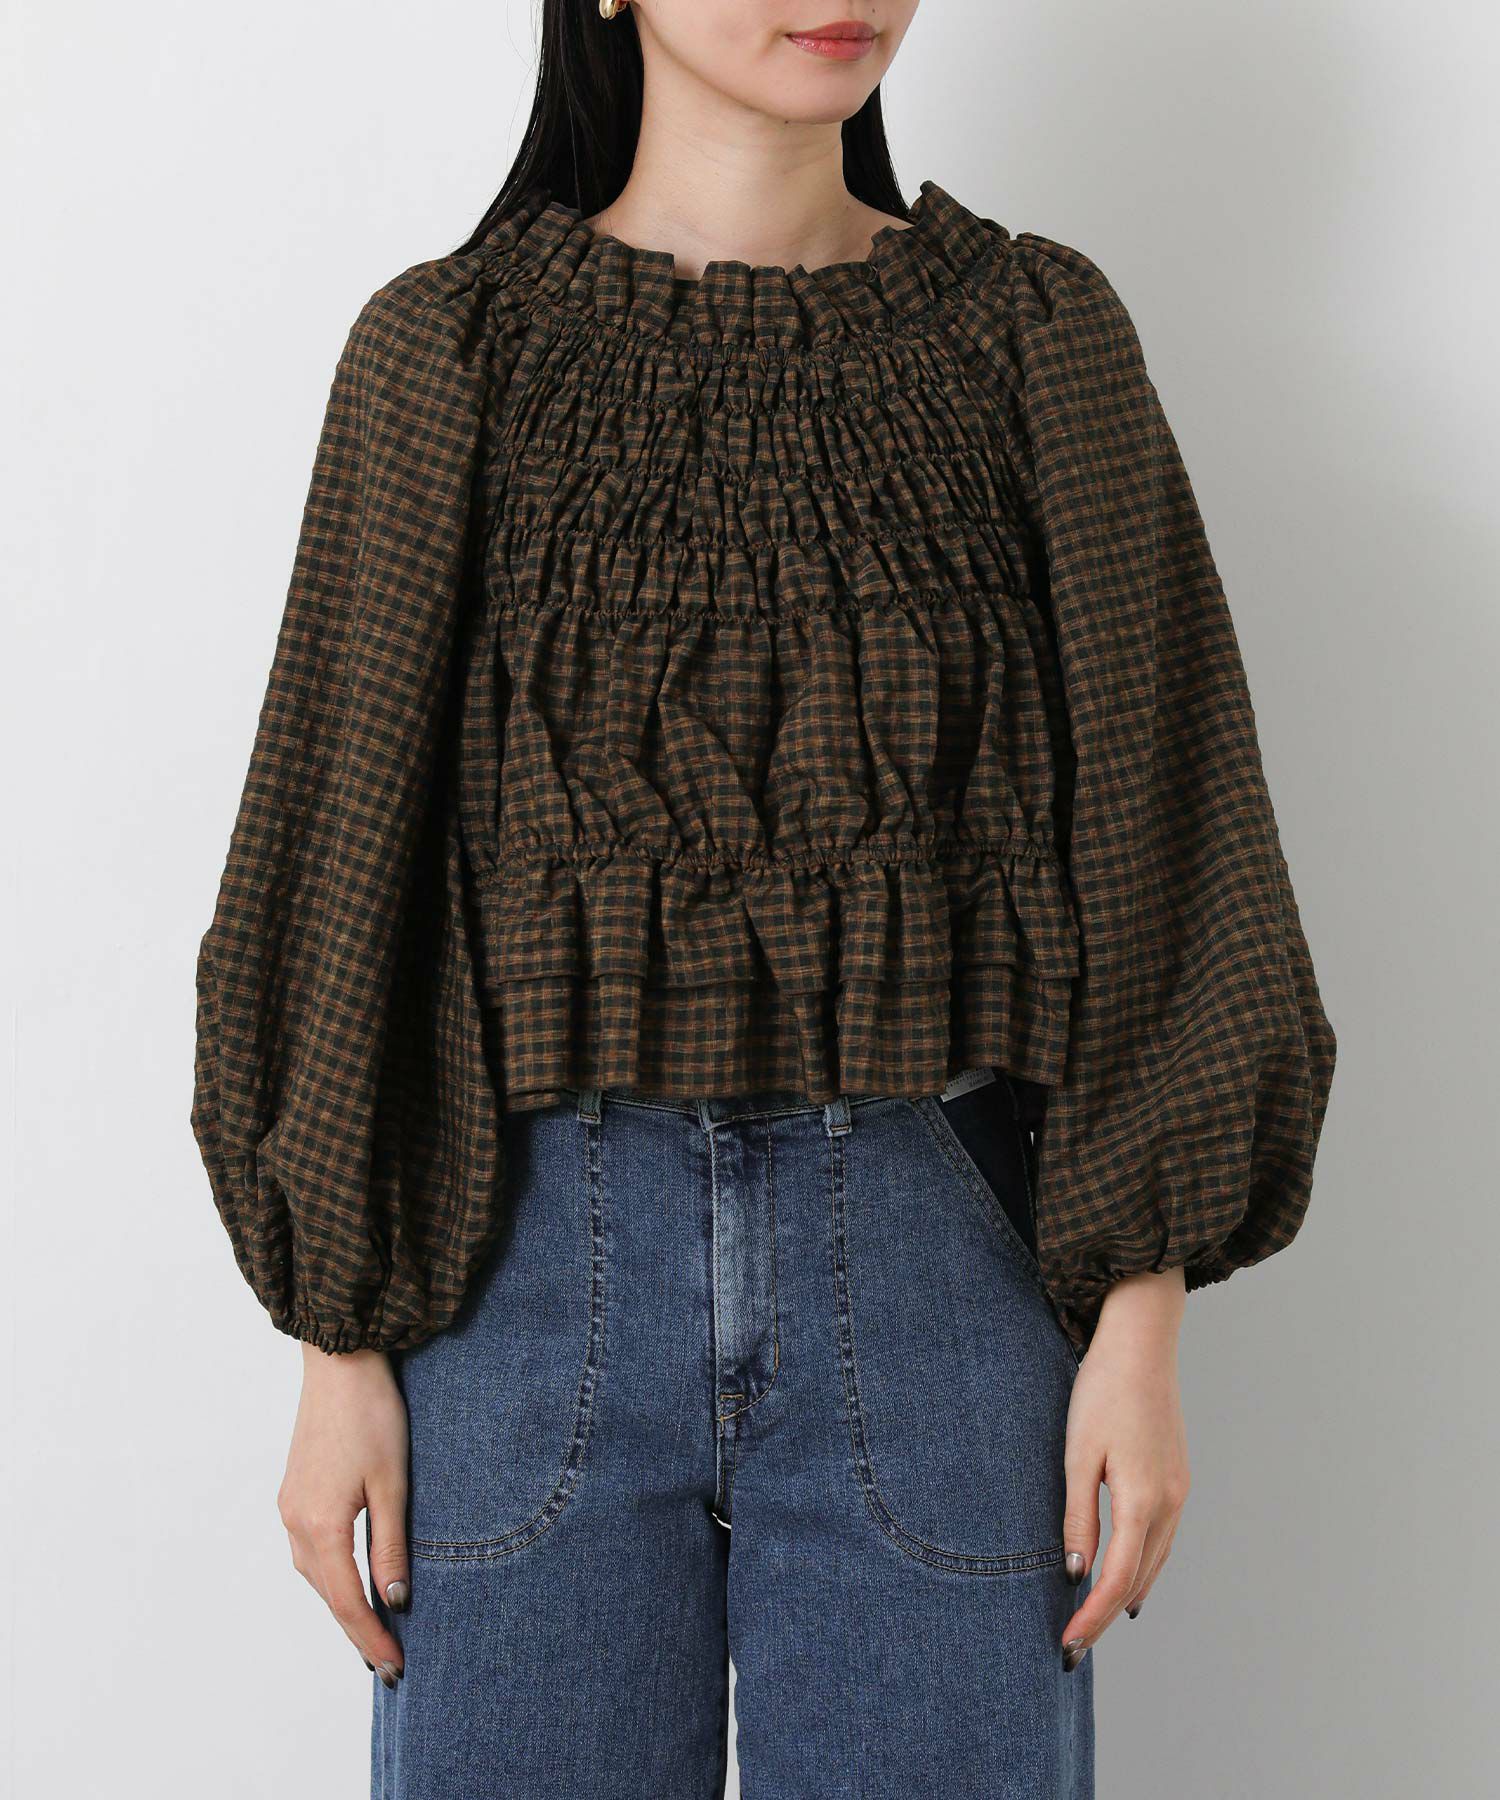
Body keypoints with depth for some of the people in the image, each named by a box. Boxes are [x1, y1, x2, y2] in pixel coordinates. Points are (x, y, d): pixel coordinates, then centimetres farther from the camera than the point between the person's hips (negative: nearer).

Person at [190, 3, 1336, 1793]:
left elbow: (1145, 820, 2)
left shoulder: (1036, 329, 4)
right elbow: (342, 836, 2)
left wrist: (1142, 1327, -4)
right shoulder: (449, 346, 3)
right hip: (534, 1249, 0)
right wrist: (337, 1345, -2)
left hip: (941, 1247, 1)